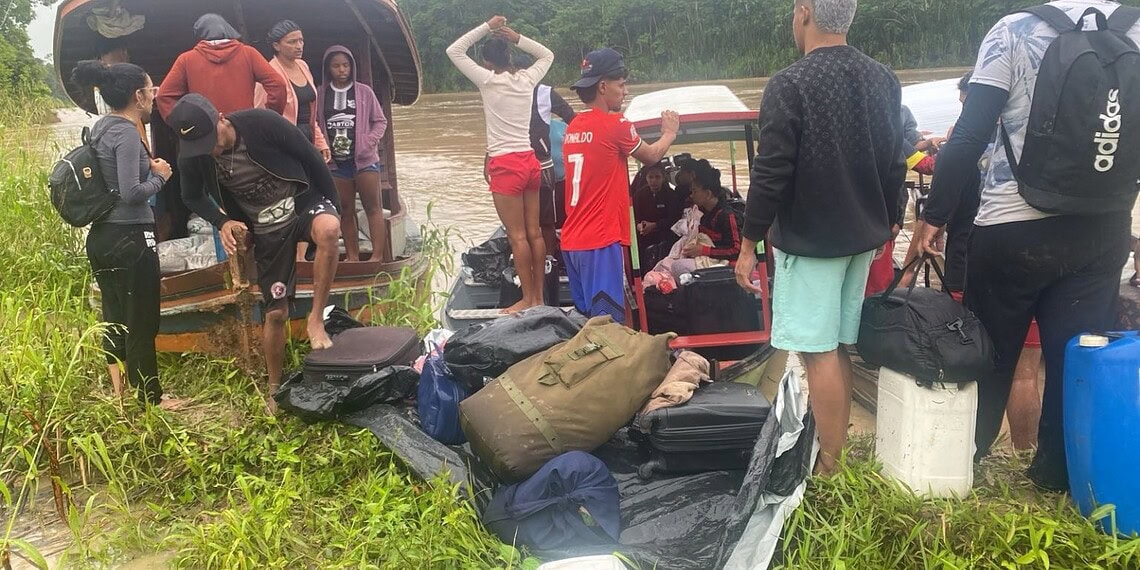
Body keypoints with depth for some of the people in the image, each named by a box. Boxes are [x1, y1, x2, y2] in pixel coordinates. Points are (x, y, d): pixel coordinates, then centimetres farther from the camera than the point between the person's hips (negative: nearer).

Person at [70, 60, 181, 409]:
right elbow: (132, 193, -24)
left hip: (102, 236, 9)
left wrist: (146, 167, 7)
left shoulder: (101, 127, 11)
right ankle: (150, 397, 15)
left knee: (114, 317, 17)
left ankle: (118, 391, 27)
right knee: (142, 321, 3)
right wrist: (158, 175, -7)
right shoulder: (126, 133, -17)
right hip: (130, 239, -9)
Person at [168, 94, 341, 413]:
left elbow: (310, 158, -11)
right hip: (266, 229, 3)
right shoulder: (192, 157, -13)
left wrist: (333, 206, -6)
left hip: (303, 201, -2)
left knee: (328, 230, -40)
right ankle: (275, 389, 24)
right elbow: (192, 197, 8)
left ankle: (317, 318, -24)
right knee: (276, 312, 3)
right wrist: (222, 222, -10)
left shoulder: (262, 123, -23)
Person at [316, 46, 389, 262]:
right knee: (345, 210, 9)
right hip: (336, 162, 2)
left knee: (373, 207, -4)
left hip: (364, 159, -2)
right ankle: (352, 255, 17)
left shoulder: (364, 92, 0)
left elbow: (380, 121, 4)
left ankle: (378, 256, -3)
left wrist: (369, 142, -10)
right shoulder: (321, 94, 2)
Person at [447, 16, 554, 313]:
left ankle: (528, 299, 2)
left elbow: (454, 51, 0)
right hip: (530, 162, 6)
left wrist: (487, 27, 2)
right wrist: (517, 38, 15)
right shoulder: (527, 79, 6)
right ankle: (539, 297, 15)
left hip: (506, 166, -6)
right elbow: (547, 55, 26)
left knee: (517, 236, -2)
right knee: (534, 233, 8)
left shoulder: (489, 81, -7)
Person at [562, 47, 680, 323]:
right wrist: (670, 133, 22)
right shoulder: (614, 124, -10)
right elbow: (652, 156, 6)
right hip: (601, 239, -8)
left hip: (572, 240, 8)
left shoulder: (573, 127, 11)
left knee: (587, 320, 14)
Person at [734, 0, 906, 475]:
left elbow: (771, 174, -18)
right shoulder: (884, 80, 6)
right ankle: (838, 450, 25)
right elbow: (895, 166, 11)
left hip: (809, 240, -7)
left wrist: (749, 244, -9)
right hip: (862, 236, 7)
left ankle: (830, 466, 4)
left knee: (819, 352, -1)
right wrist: (880, 226, 23)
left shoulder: (789, 85, -17)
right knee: (839, 348, 16)